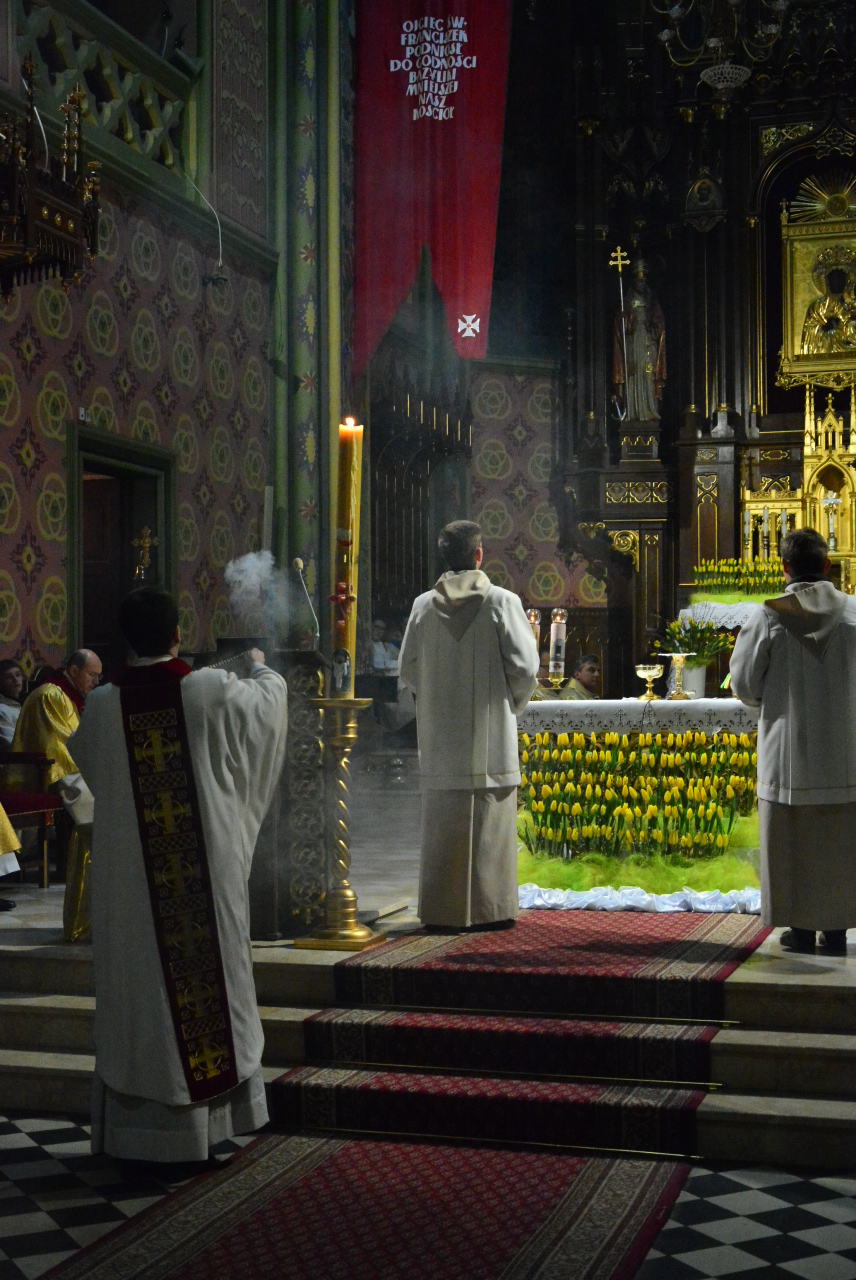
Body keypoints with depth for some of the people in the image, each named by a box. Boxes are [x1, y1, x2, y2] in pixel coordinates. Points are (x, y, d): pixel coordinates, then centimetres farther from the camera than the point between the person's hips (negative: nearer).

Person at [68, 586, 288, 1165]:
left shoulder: (102, 705, -6)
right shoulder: (215, 691, -10)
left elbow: (84, 757, 16)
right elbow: (271, 701, 11)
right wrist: (261, 668, 34)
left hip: (128, 880, 1)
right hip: (206, 873, -1)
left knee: (137, 990, 9)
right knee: (209, 979, 11)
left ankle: (136, 1126, 15)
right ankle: (210, 1118, 20)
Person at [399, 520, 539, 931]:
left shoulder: (424, 605, 2)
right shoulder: (502, 602, -7)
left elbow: (408, 669, 5)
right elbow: (525, 667, -7)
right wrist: (511, 704, 11)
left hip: (440, 736, 3)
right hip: (490, 736, -3)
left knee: (443, 824, 7)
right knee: (490, 821, 5)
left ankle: (442, 910, 10)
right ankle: (490, 908, 8)